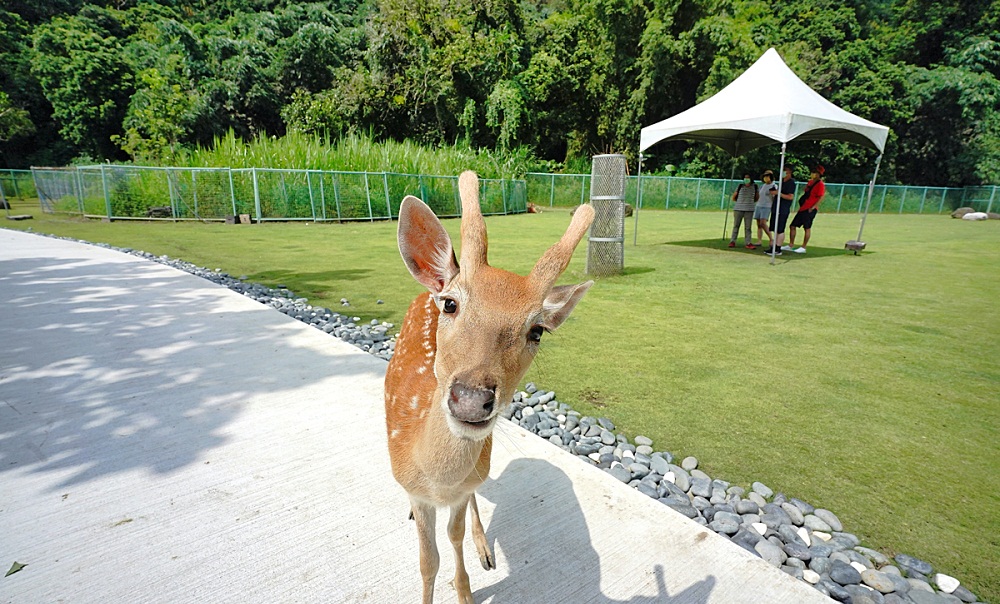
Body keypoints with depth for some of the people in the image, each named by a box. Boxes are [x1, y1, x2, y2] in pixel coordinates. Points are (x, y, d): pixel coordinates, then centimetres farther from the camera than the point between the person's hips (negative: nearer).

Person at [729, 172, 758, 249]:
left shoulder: (754, 187, 6)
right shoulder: (740, 186, 2)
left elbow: (756, 198, 19)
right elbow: (733, 198, 8)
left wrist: (749, 202, 8)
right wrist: (741, 201, 8)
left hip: (749, 210, 1)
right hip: (738, 209, -1)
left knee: (748, 227, 2)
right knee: (736, 225, 3)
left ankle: (747, 243, 4)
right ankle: (732, 241, 8)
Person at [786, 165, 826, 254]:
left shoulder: (820, 184, -10)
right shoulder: (810, 182, 16)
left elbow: (821, 198, -17)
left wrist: (813, 207, -20)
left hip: (809, 210, -9)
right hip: (802, 208, 9)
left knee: (807, 228, -4)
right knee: (793, 226, 8)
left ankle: (803, 248, 2)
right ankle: (791, 245, 16)